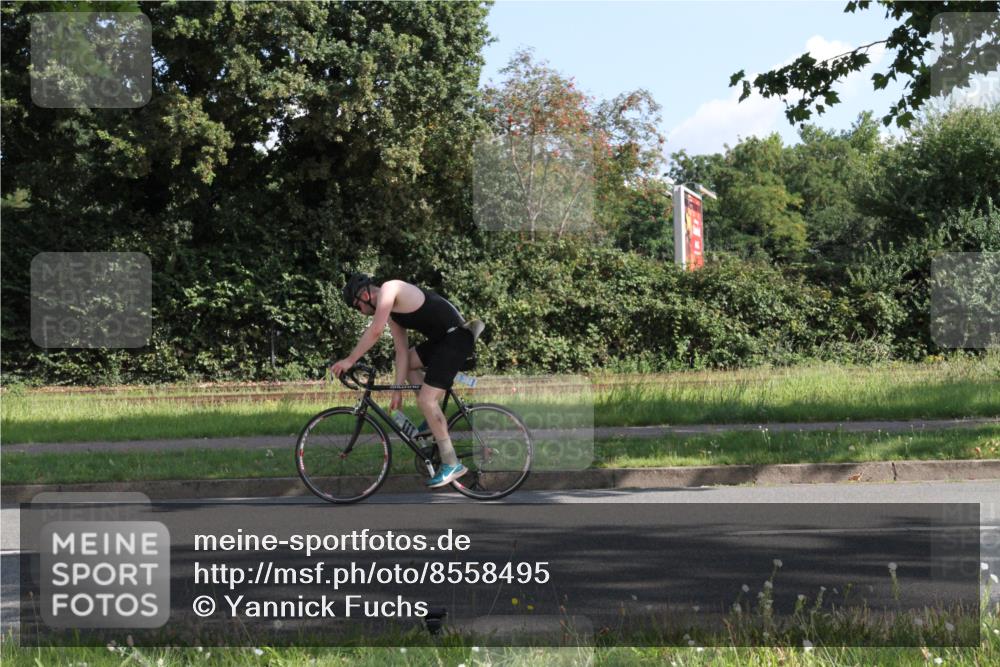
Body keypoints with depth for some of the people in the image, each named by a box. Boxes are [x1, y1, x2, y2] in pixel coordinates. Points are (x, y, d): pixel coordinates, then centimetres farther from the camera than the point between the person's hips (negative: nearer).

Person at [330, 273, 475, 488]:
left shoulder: (389, 289, -9)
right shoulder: (392, 312, 18)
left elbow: (374, 331, -17)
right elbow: (402, 352, 17)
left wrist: (349, 360, -12)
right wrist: (398, 391, 12)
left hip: (456, 336, -10)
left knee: (426, 399, -12)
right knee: (408, 362, 26)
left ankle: (451, 465, -8)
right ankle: (435, 418, 21)